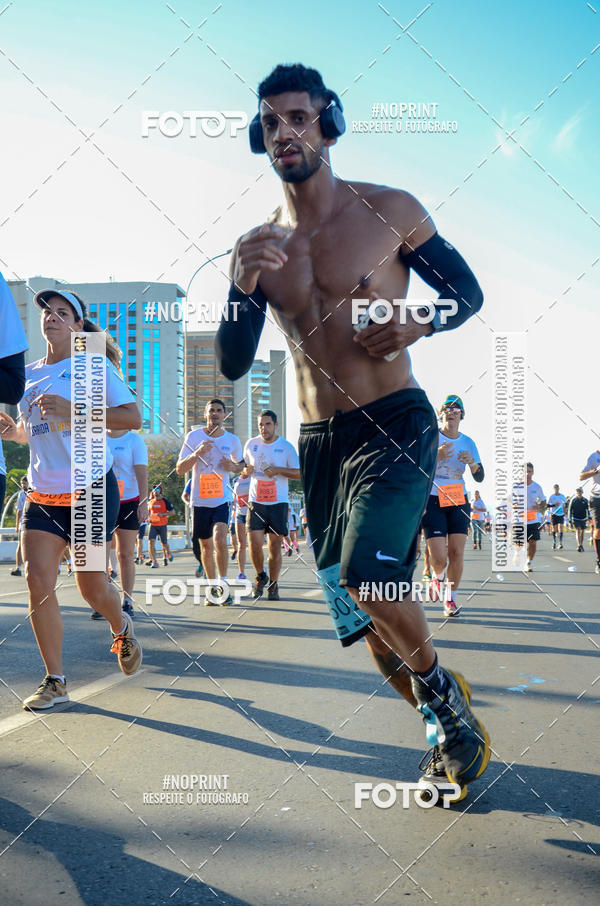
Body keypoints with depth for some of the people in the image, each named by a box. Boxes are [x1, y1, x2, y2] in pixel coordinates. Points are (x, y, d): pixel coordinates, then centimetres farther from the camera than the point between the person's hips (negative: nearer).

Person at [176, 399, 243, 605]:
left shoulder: (232, 440, 4)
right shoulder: (193, 436, 0)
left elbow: (242, 465, 20)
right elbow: (180, 469, -3)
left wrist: (233, 467, -4)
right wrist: (197, 453, -20)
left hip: (223, 499, -1)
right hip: (200, 501, 1)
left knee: (220, 539, -21)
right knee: (205, 547, 9)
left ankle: (223, 583, -6)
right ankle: (212, 588, 24)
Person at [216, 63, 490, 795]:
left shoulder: (389, 211, -1)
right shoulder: (258, 246, 8)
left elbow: (468, 291, 7)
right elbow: (232, 365, 4)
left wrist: (421, 322, -15)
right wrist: (242, 290, -14)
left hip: (395, 424, -4)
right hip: (317, 443, 5)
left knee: (367, 577, -27)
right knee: (366, 622, 9)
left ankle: (439, 686, 6)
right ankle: (448, 728, 35)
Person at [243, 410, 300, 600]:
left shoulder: (286, 447, -1)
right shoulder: (251, 444, 7)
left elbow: (298, 472, 0)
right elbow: (244, 470, 19)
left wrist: (278, 470, -15)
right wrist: (246, 471, -5)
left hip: (278, 502, -1)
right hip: (256, 502, 1)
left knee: (275, 546, 1)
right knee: (255, 543, -9)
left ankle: (273, 585, 17)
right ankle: (260, 577, 17)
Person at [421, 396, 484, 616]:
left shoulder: (468, 442, 9)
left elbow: (479, 477, 9)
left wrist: (472, 463, -12)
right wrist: (435, 456, -23)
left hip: (458, 502, 3)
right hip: (433, 501, -3)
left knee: (457, 552, -6)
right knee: (439, 558, -11)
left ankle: (450, 599, 10)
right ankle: (438, 578, 25)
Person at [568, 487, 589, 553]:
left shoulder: (585, 500, 1)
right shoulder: (573, 500, -3)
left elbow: (587, 509, 7)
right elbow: (570, 510, 2)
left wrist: (589, 517, -7)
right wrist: (570, 519, -1)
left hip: (583, 519, 3)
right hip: (576, 519, -3)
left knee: (582, 532, 12)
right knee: (578, 530, -19)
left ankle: (581, 545, 29)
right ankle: (579, 546, -31)